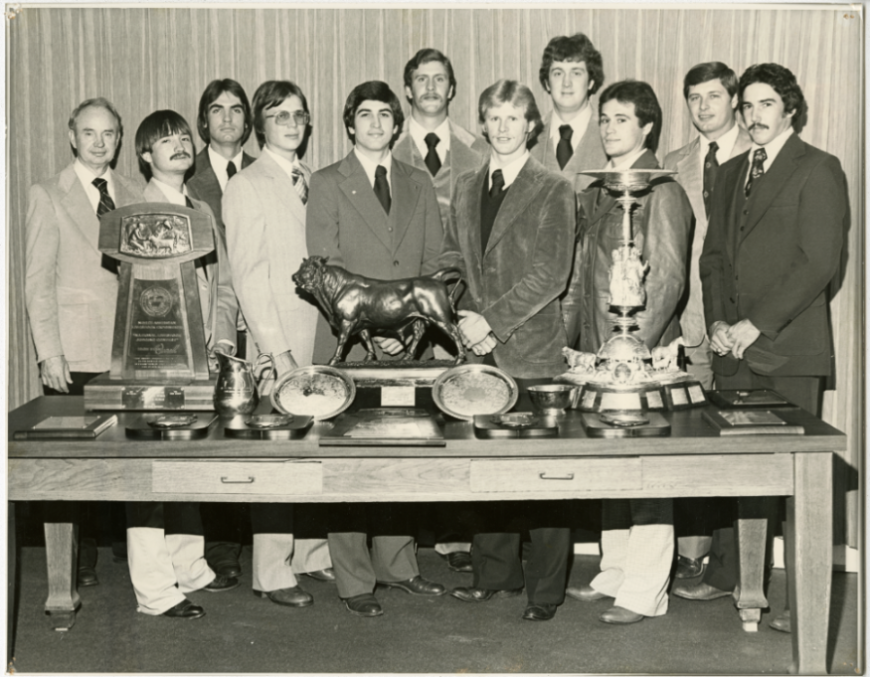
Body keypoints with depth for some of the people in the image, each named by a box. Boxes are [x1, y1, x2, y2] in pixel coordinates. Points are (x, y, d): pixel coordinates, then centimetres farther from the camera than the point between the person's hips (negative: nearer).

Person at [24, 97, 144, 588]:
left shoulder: (136, 198, 13)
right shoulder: (48, 196, 3)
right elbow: (38, 281, -1)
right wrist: (49, 353, -8)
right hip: (75, 353, -3)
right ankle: (77, 561, 13)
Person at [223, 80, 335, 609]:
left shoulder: (315, 182, 16)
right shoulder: (246, 187, -2)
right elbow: (248, 276, -7)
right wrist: (276, 348, -13)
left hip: (324, 331, 5)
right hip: (277, 338, -5)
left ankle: (314, 552, 19)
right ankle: (273, 572, 4)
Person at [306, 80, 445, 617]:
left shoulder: (420, 184, 15)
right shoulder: (327, 184, 3)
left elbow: (434, 262, 12)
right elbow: (326, 269, -5)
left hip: (409, 343, 3)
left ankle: (397, 563, 18)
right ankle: (354, 580, 5)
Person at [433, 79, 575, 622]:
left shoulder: (553, 190, -2)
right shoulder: (466, 190, 15)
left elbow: (550, 274, -9)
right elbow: (453, 262, 16)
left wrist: (493, 320, -14)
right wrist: (467, 318, -1)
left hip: (533, 348, -5)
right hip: (481, 350, 5)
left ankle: (547, 589, 8)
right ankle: (496, 574, 22)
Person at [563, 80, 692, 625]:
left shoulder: (662, 193, -8)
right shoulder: (595, 194, 15)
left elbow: (669, 279, -14)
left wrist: (635, 344, -20)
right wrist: (587, 342, 12)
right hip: (600, 353, 8)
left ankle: (645, 591, 3)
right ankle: (616, 574, 24)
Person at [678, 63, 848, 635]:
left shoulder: (819, 170, -2)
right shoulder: (732, 173, 19)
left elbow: (820, 262, -10)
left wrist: (756, 324, -13)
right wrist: (717, 321, 3)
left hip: (790, 350, -6)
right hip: (735, 349, 6)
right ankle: (724, 575, 20)